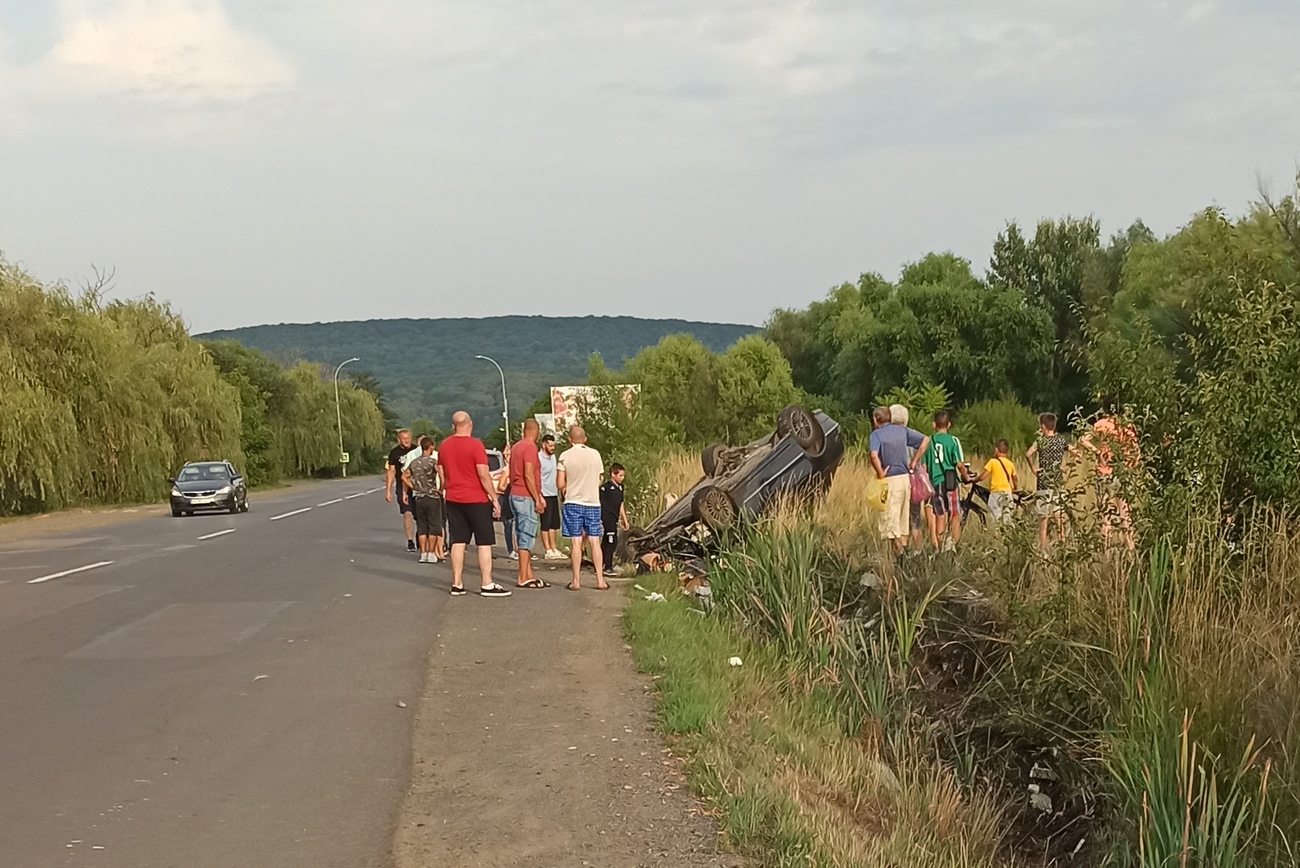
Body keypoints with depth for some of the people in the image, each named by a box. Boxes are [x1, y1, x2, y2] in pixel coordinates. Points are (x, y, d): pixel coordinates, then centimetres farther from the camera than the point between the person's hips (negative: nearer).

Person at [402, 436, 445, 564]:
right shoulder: (432, 461, -11)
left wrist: (414, 487, 14)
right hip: (432, 497, -6)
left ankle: (423, 553, 8)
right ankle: (431, 554, 1)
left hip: (419, 498, 6)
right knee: (434, 526, 2)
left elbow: (404, 476, 18)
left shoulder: (414, 462, 9)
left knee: (422, 527, 9)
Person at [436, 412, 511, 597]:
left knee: (458, 542, 9)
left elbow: (441, 474, 11)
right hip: (476, 499, -6)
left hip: (453, 500, 6)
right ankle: (487, 585, -1)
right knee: (484, 543, 0)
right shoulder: (475, 445, -13)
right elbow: (483, 474, -15)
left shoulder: (444, 446, 5)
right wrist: (494, 498, -9)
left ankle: (457, 584, 10)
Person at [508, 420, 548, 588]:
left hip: (515, 494, 9)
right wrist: (537, 499, -15)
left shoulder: (516, 447, 15)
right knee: (526, 536, -7)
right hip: (526, 497, -9)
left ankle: (528, 574, 14)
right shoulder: (530, 447, -12)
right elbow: (529, 475, -19)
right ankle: (523, 578, -7)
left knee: (523, 536, 11)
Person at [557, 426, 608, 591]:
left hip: (573, 503, -2)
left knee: (576, 542, 0)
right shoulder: (595, 454, 2)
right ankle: (600, 580, 3)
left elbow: (560, 484, -7)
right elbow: (599, 480, 9)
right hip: (593, 502, 2)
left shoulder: (565, 456, -6)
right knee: (594, 542, 5)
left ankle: (576, 581, 0)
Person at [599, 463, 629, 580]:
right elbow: (599, 503, -14)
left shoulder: (620, 487, 13)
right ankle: (608, 568, -8)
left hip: (614, 520, 8)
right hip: (607, 518, -8)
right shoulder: (605, 487, -13)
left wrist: (624, 520, 22)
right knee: (612, 542, -11)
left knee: (606, 543, 12)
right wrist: (598, 519, -19)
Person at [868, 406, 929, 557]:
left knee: (891, 518, 0)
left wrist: (880, 473, -13)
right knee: (904, 517, 15)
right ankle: (904, 549, 18)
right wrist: (913, 462, 11)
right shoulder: (902, 430, 8)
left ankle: (898, 553, -1)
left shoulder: (876, 434, -9)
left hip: (890, 480, -6)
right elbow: (925, 440, 10)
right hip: (905, 477, 6)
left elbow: (874, 455, -27)